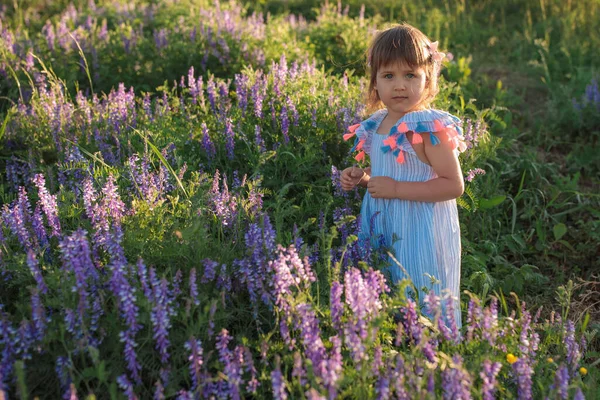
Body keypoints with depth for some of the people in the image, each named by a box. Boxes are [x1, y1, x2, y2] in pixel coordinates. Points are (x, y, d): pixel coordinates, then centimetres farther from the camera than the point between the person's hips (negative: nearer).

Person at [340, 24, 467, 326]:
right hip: (381, 231, 8)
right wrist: (362, 177, 0)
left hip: (418, 235, -7)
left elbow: (453, 186, -21)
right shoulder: (376, 125, 5)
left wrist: (396, 189, -23)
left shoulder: (428, 129, -19)